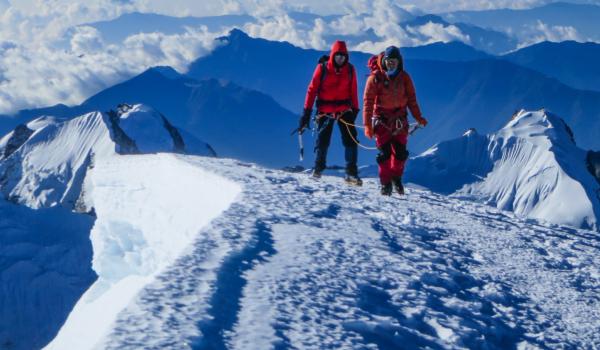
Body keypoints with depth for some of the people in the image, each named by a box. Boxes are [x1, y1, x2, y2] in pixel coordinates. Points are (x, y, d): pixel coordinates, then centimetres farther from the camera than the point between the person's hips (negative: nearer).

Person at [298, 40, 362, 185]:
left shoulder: (350, 69, 2)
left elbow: (353, 91, 9)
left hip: (345, 110, 2)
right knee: (322, 141, 3)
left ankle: (351, 173, -6)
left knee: (351, 140, -8)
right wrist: (306, 112, -8)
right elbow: (312, 89, -5)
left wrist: (355, 110, 8)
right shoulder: (323, 68, -6)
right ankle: (318, 167, 26)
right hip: (325, 110, -2)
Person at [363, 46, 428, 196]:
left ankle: (396, 178, 23)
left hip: (399, 119, 3)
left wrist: (418, 117, -4)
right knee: (385, 153, -4)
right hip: (381, 120, -3)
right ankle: (385, 183, 7)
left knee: (400, 152, 2)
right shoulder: (375, 78, -8)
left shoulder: (404, 78, 2)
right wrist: (367, 125, -15)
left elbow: (411, 99, 7)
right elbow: (368, 101, -9)